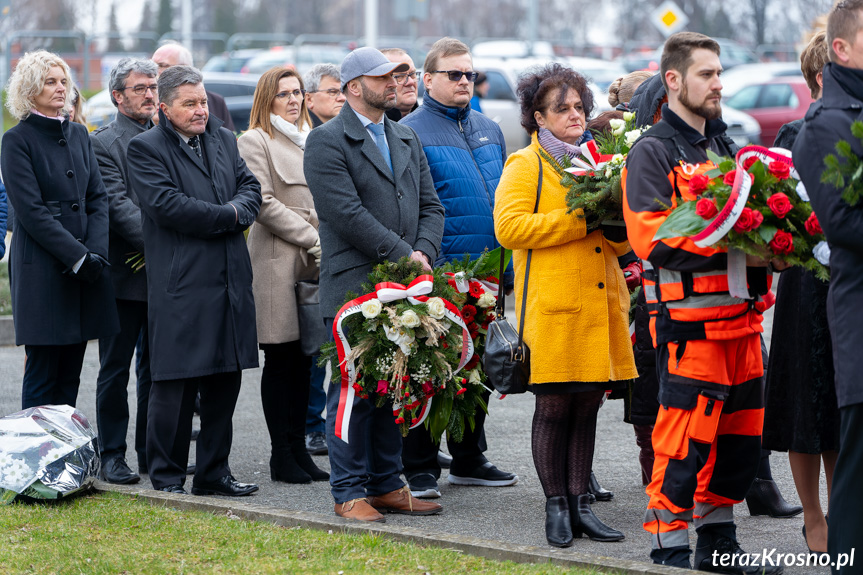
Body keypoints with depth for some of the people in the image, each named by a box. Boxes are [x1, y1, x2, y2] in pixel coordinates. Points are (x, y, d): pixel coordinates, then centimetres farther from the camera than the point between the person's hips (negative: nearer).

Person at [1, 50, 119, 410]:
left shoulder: (78, 134, 14)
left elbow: (98, 198, 11)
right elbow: (31, 211, -11)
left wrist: (96, 251, -6)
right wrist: (78, 256, -16)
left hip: (84, 268, 6)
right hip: (41, 270, -6)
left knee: (70, 375, 8)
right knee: (42, 375, -3)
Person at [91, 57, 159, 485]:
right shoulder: (103, 143, -7)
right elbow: (118, 206, -16)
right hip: (125, 275, -6)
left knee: (156, 367, 11)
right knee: (115, 369, 2)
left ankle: (153, 451, 19)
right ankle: (112, 456, 8)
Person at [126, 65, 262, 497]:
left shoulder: (223, 140, 17)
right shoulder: (144, 148, -4)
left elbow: (250, 188, 12)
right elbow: (167, 204, -15)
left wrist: (237, 212, -10)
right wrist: (226, 215, -9)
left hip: (230, 280, 6)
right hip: (179, 286, -6)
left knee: (225, 381, 10)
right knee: (174, 384, -3)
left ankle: (213, 472, 19)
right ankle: (167, 478, 6)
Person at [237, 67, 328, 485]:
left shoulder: (310, 140, 20)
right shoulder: (254, 141, -3)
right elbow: (264, 203, -11)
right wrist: (312, 240, -13)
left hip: (313, 262, 7)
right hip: (277, 261, -7)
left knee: (303, 360, 7)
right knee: (280, 361, -3)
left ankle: (298, 450, 12)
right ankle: (282, 457, 2)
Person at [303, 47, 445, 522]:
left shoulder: (407, 140, 18)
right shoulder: (326, 142, -6)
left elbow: (430, 206, 14)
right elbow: (348, 214, -15)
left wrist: (424, 254, -5)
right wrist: (404, 255, -15)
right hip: (354, 285, -7)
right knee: (353, 391, -3)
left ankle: (387, 484, 18)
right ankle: (349, 492, 3)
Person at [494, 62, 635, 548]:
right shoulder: (525, 166, 2)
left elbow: (623, 242, 22)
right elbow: (509, 227, -14)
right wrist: (580, 220, -16)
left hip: (600, 304, 6)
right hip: (553, 307, -6)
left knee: (588, 404, 6)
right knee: (554, 406, -3)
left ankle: (580, 504, 12)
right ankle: (557, 508, 5)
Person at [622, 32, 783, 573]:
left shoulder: (723, 146, 20)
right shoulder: (653, 152, -6)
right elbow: (651, 238, -17)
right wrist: (731, 248, -22)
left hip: (741, 315, 8)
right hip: (689, 319, -8)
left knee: (740, 433, 13)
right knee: (685, 436, -7)